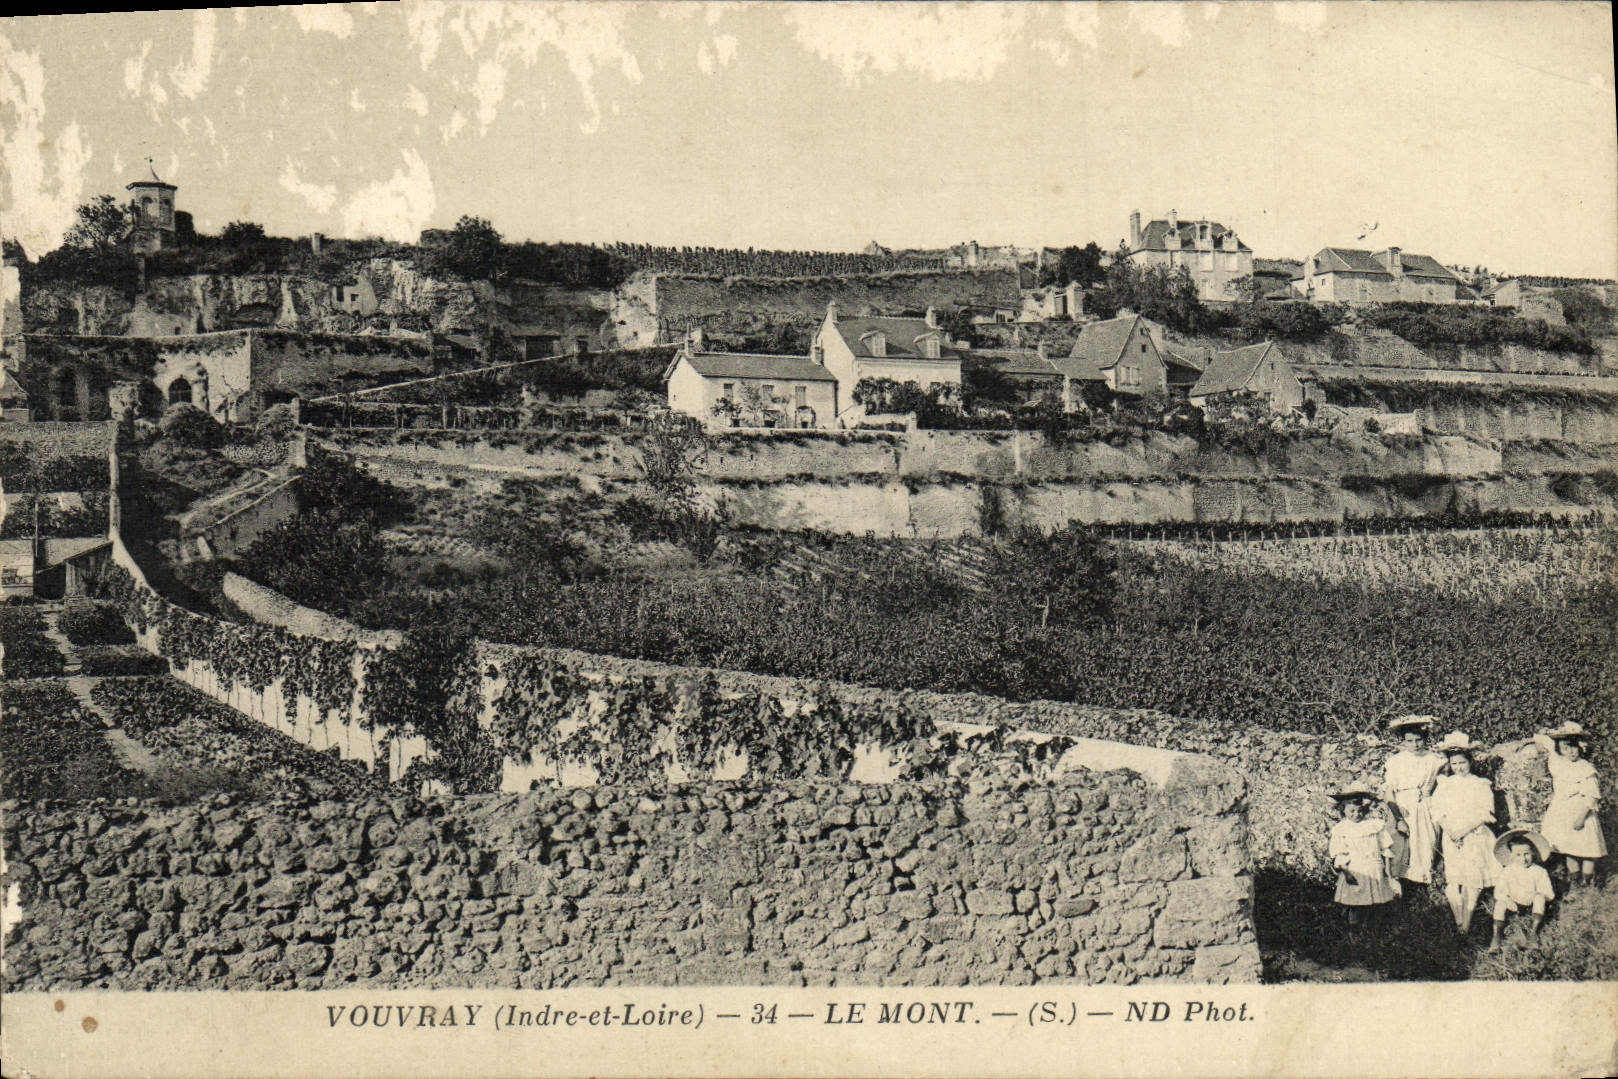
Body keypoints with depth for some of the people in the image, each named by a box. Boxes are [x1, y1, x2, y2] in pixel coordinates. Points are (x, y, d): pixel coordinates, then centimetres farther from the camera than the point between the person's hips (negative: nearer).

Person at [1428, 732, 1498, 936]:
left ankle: (1466, 925, -5)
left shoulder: (1481, 785, 2)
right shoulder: (1444, 785, 11)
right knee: (1452, 881, -8)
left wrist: (1463, 830, -14)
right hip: (1451, 840, 2)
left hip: (1476, 838, -2)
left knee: (1473, 881, -8)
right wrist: (1449, 830, -12)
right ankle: (1458, 922, -1)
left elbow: (1484, 814, -6)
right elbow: (1437, 812, 6)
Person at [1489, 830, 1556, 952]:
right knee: (1500, 902, -26)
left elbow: (1549, 894, -6)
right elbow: (1499, 891, -8)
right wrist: (1507, 899, -28)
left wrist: (1538, 895, -24)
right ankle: (1496, 936, -31)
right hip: (1514, 906, 0)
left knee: (1540, 897, -27)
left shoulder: (1539, 872, -4)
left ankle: (1533, 930, -29)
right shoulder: (1506, 872, -2)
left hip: (1532, 906, 0)